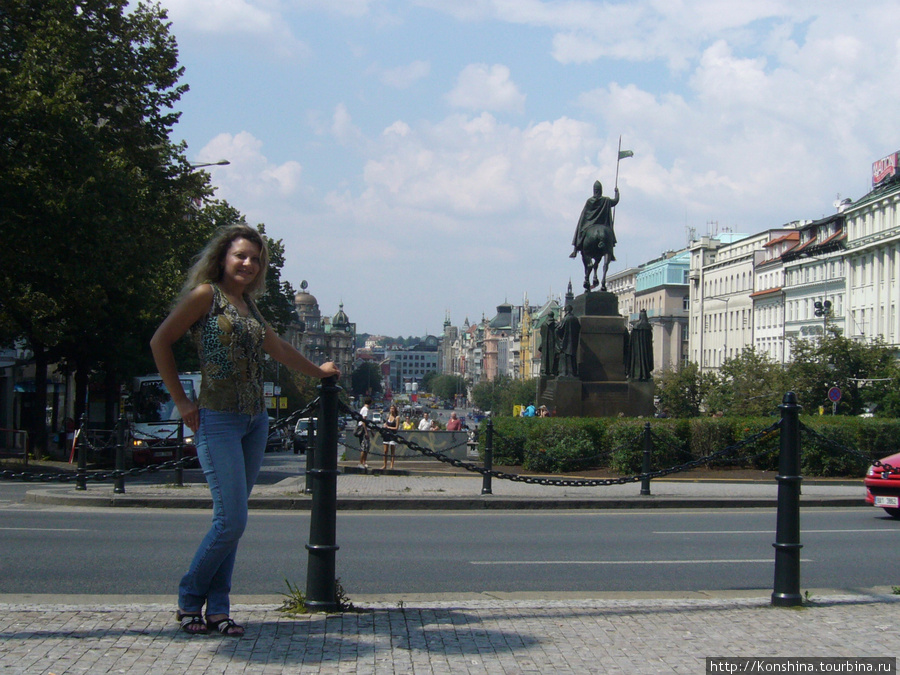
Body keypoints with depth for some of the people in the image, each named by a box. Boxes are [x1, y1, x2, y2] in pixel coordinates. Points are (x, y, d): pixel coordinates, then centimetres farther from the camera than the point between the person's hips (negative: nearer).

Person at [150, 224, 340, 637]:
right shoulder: (206, 294, -4)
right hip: (218, 420, -7)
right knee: (231, 521, -11)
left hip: (256, 421, 7)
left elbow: (277, 348, 30)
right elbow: (160, 342, -5)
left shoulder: (248, 305, 16)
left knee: (231, 520, 5)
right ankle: (189, 600, 7)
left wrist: (318, 371, 43)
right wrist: (181, 402, -7)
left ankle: (217, 609, 11)